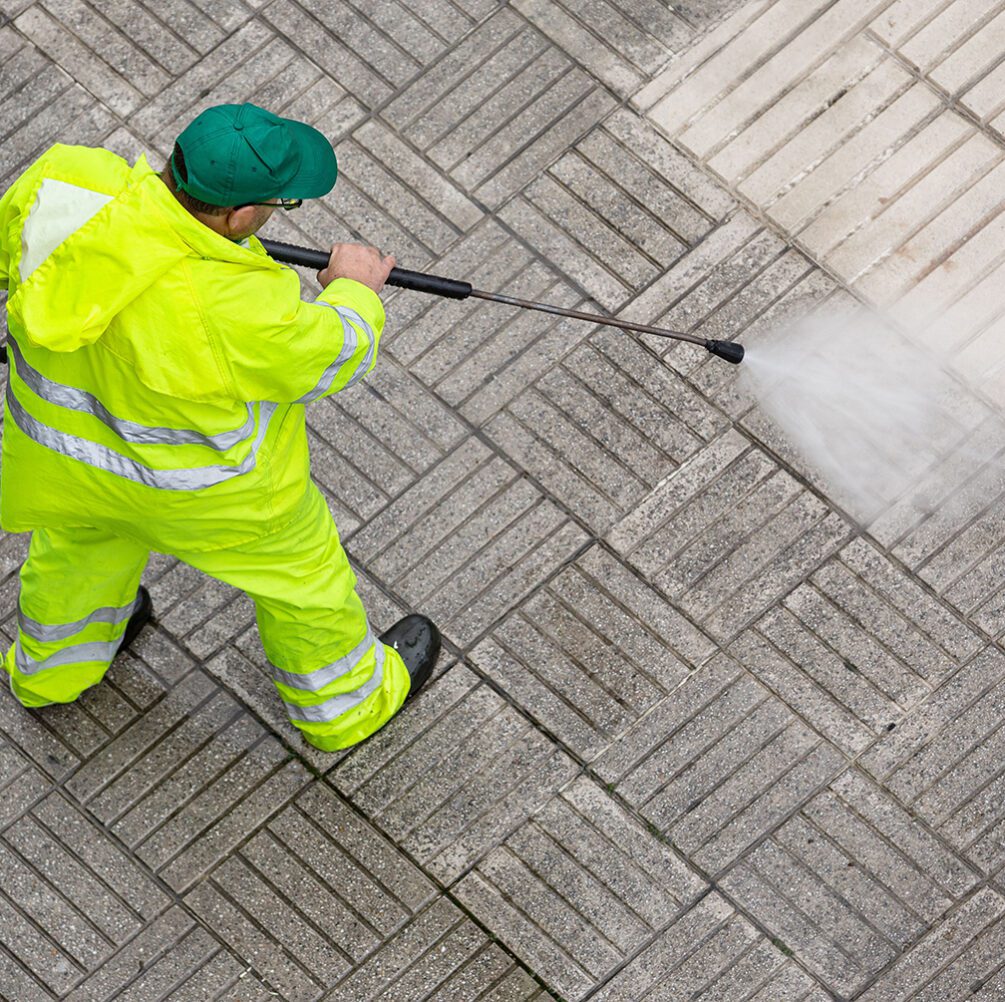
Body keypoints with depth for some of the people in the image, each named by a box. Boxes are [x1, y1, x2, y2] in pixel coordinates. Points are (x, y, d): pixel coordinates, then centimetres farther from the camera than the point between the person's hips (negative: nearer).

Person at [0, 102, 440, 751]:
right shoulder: (234, 309, -41)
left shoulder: (66, 180, -28)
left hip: (62, 429, 5)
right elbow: (330, 354, -21)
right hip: (202, 482, -5)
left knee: (82, 538, 36)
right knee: (297, 568, 25)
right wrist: (352, 290, 1)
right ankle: (346, 701, 51)